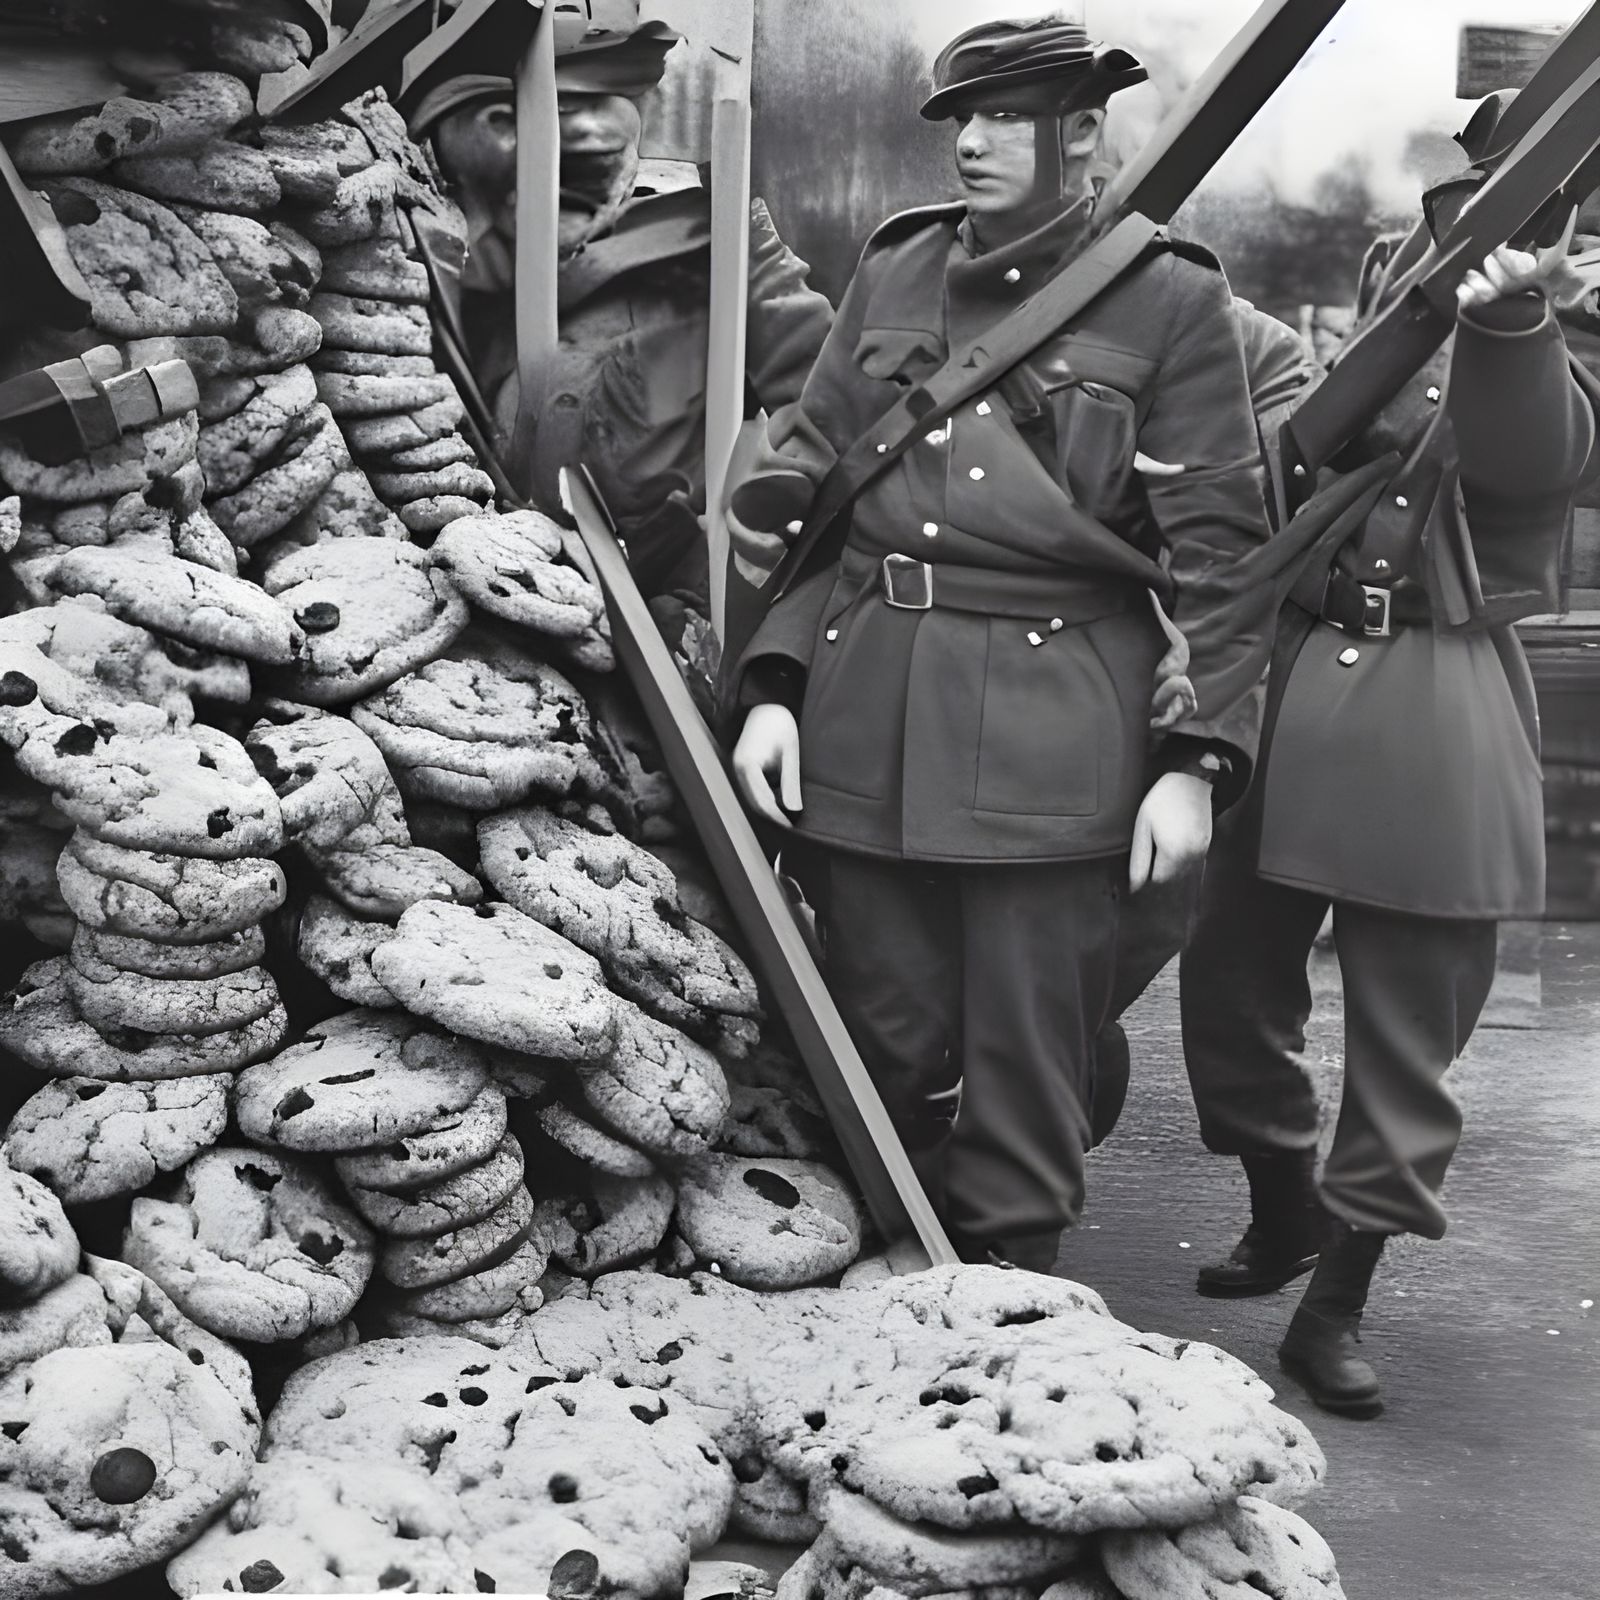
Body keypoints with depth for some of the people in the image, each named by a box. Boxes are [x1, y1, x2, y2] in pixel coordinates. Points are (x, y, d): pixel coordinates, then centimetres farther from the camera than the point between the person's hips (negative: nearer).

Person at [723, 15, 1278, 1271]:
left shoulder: (1173, 301, 0)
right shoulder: (891, 271, 12)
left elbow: (1219, 551, -1)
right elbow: (802, 488, 12)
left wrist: (1196, 756, -9)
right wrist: (771, 685, 2)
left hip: (1054, 741, -4)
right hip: (864, 725, 4)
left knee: (1026, 1075, 3)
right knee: (879, 1055, 13)